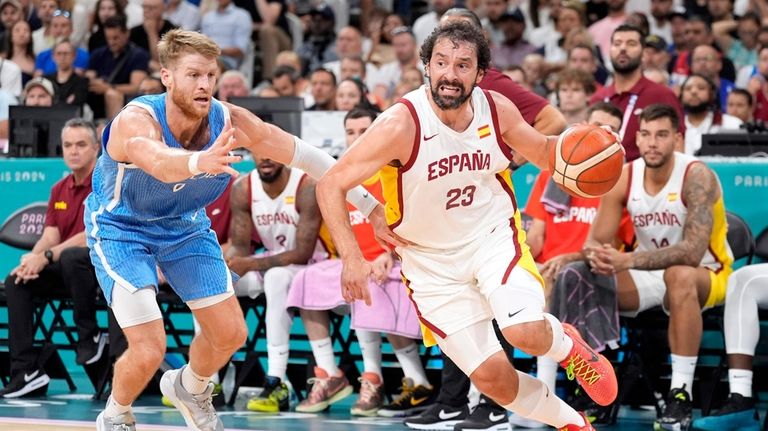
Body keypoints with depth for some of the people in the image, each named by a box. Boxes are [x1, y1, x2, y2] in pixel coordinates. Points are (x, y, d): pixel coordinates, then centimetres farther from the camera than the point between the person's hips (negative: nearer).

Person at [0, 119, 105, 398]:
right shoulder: (60, 190, 13)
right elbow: (50, 236, 7)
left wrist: (46, 256, -26)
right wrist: (32, 259, -16)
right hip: (67, 269, 7)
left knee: (72, 257, -38)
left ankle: (90, 335, -18)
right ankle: (26, 372, -16)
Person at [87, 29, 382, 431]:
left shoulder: (228, 121, -23)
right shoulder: (135, 121, -36)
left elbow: (302, 154, -13)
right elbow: (160, 162, -60)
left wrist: (367, 204, -12)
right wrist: (200, 162, -82)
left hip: (184, 224, 5)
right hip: (120, 227, -5)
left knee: (230, 334, 7)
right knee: (149, 350, -16)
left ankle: (190, 389, 41)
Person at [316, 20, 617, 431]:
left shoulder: (497, 109, -11)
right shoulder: (401, 124, -23)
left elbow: (541, 151, 10)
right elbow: (330, 185, -22)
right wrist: (352, 258, -31)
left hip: (494, 236, 1)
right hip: (432, 260, -1)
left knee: (525, 332, -27)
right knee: (491, 376, -4)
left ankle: (568, 346, 11)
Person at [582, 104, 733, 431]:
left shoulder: (697, 177, -23)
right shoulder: (623, 178, -8)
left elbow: (692, 252, -34)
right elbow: (596, 241, -7)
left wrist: (628, 261, -46)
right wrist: (596, 255, -34)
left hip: (706, 275, -5)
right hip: (650, 274, 5)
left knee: (680, 275, -40)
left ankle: (681, 395, -35)